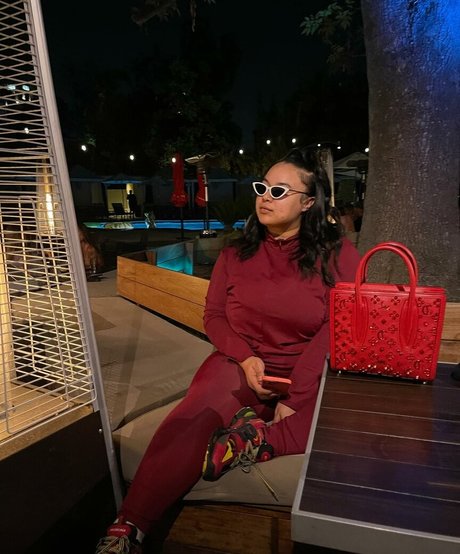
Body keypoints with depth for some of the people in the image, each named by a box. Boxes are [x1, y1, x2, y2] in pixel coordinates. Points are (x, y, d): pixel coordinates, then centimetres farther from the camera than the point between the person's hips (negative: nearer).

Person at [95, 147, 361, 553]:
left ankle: (253, 436, -27)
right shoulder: (237, 253, 12)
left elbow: (339, 326, -8)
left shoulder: (337, 254, 2)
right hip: (239, 365, 1)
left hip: (310, 375, 0)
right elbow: (213, 315, 11)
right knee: (192, 420, -30)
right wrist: (245, 357, -9)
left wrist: (295, 397, -18)